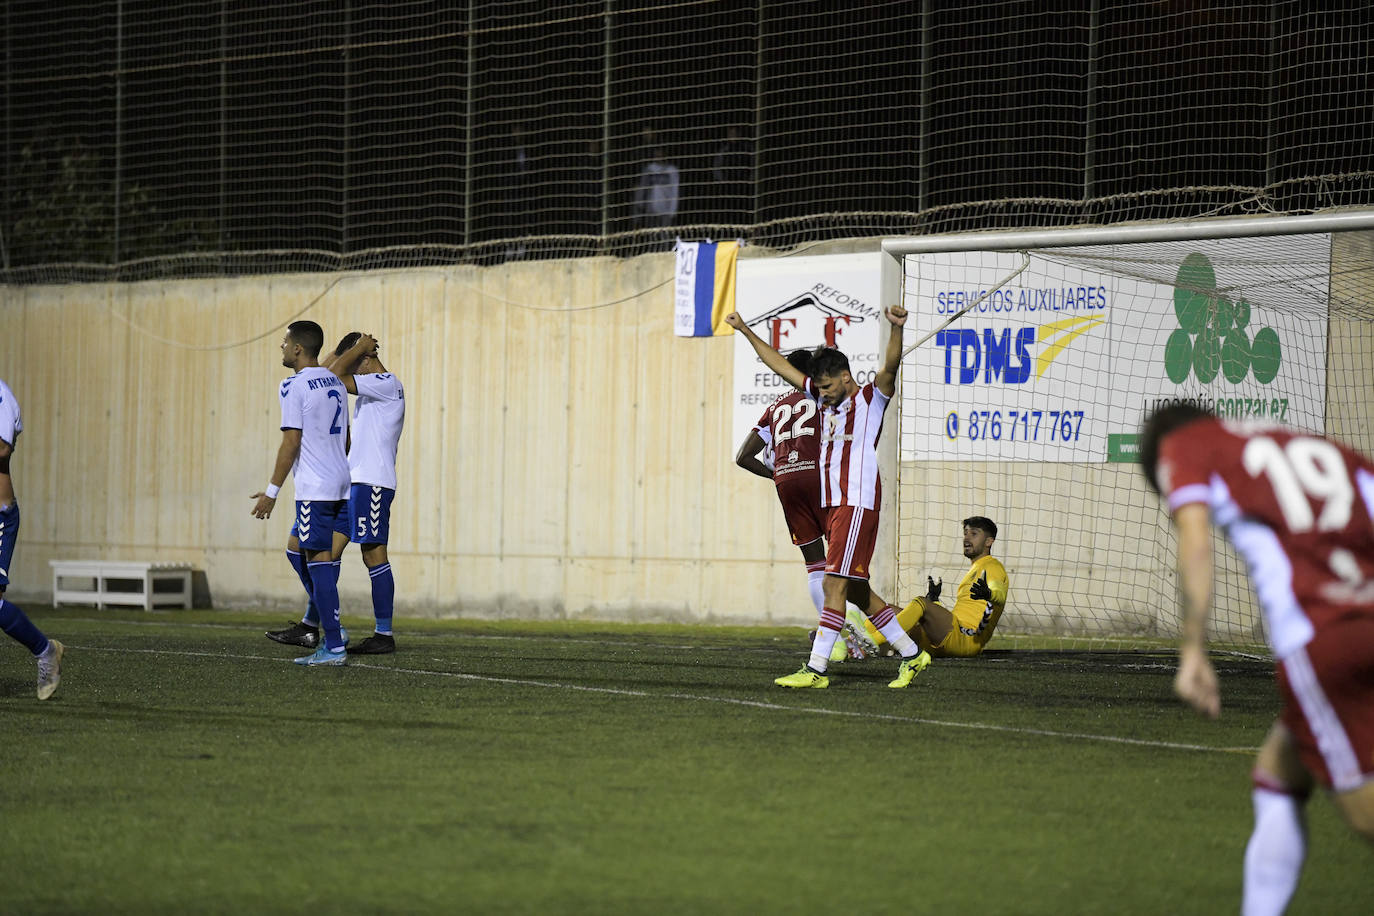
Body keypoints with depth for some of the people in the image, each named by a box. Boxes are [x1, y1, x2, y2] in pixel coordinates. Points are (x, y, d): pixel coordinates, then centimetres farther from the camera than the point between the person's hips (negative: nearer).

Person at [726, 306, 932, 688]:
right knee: (857, 590, 9)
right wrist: (746, 331, 26)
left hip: (858, 503, -8)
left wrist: (896, 329, -39)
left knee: (834, 584, -12)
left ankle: (816, 669, -14)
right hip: (832, 505, 8)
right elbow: (782, 366, 24)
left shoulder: (870, 398, -3)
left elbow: (890, 366, -21)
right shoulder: (824, 398, 18)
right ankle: (911, 654, 17)